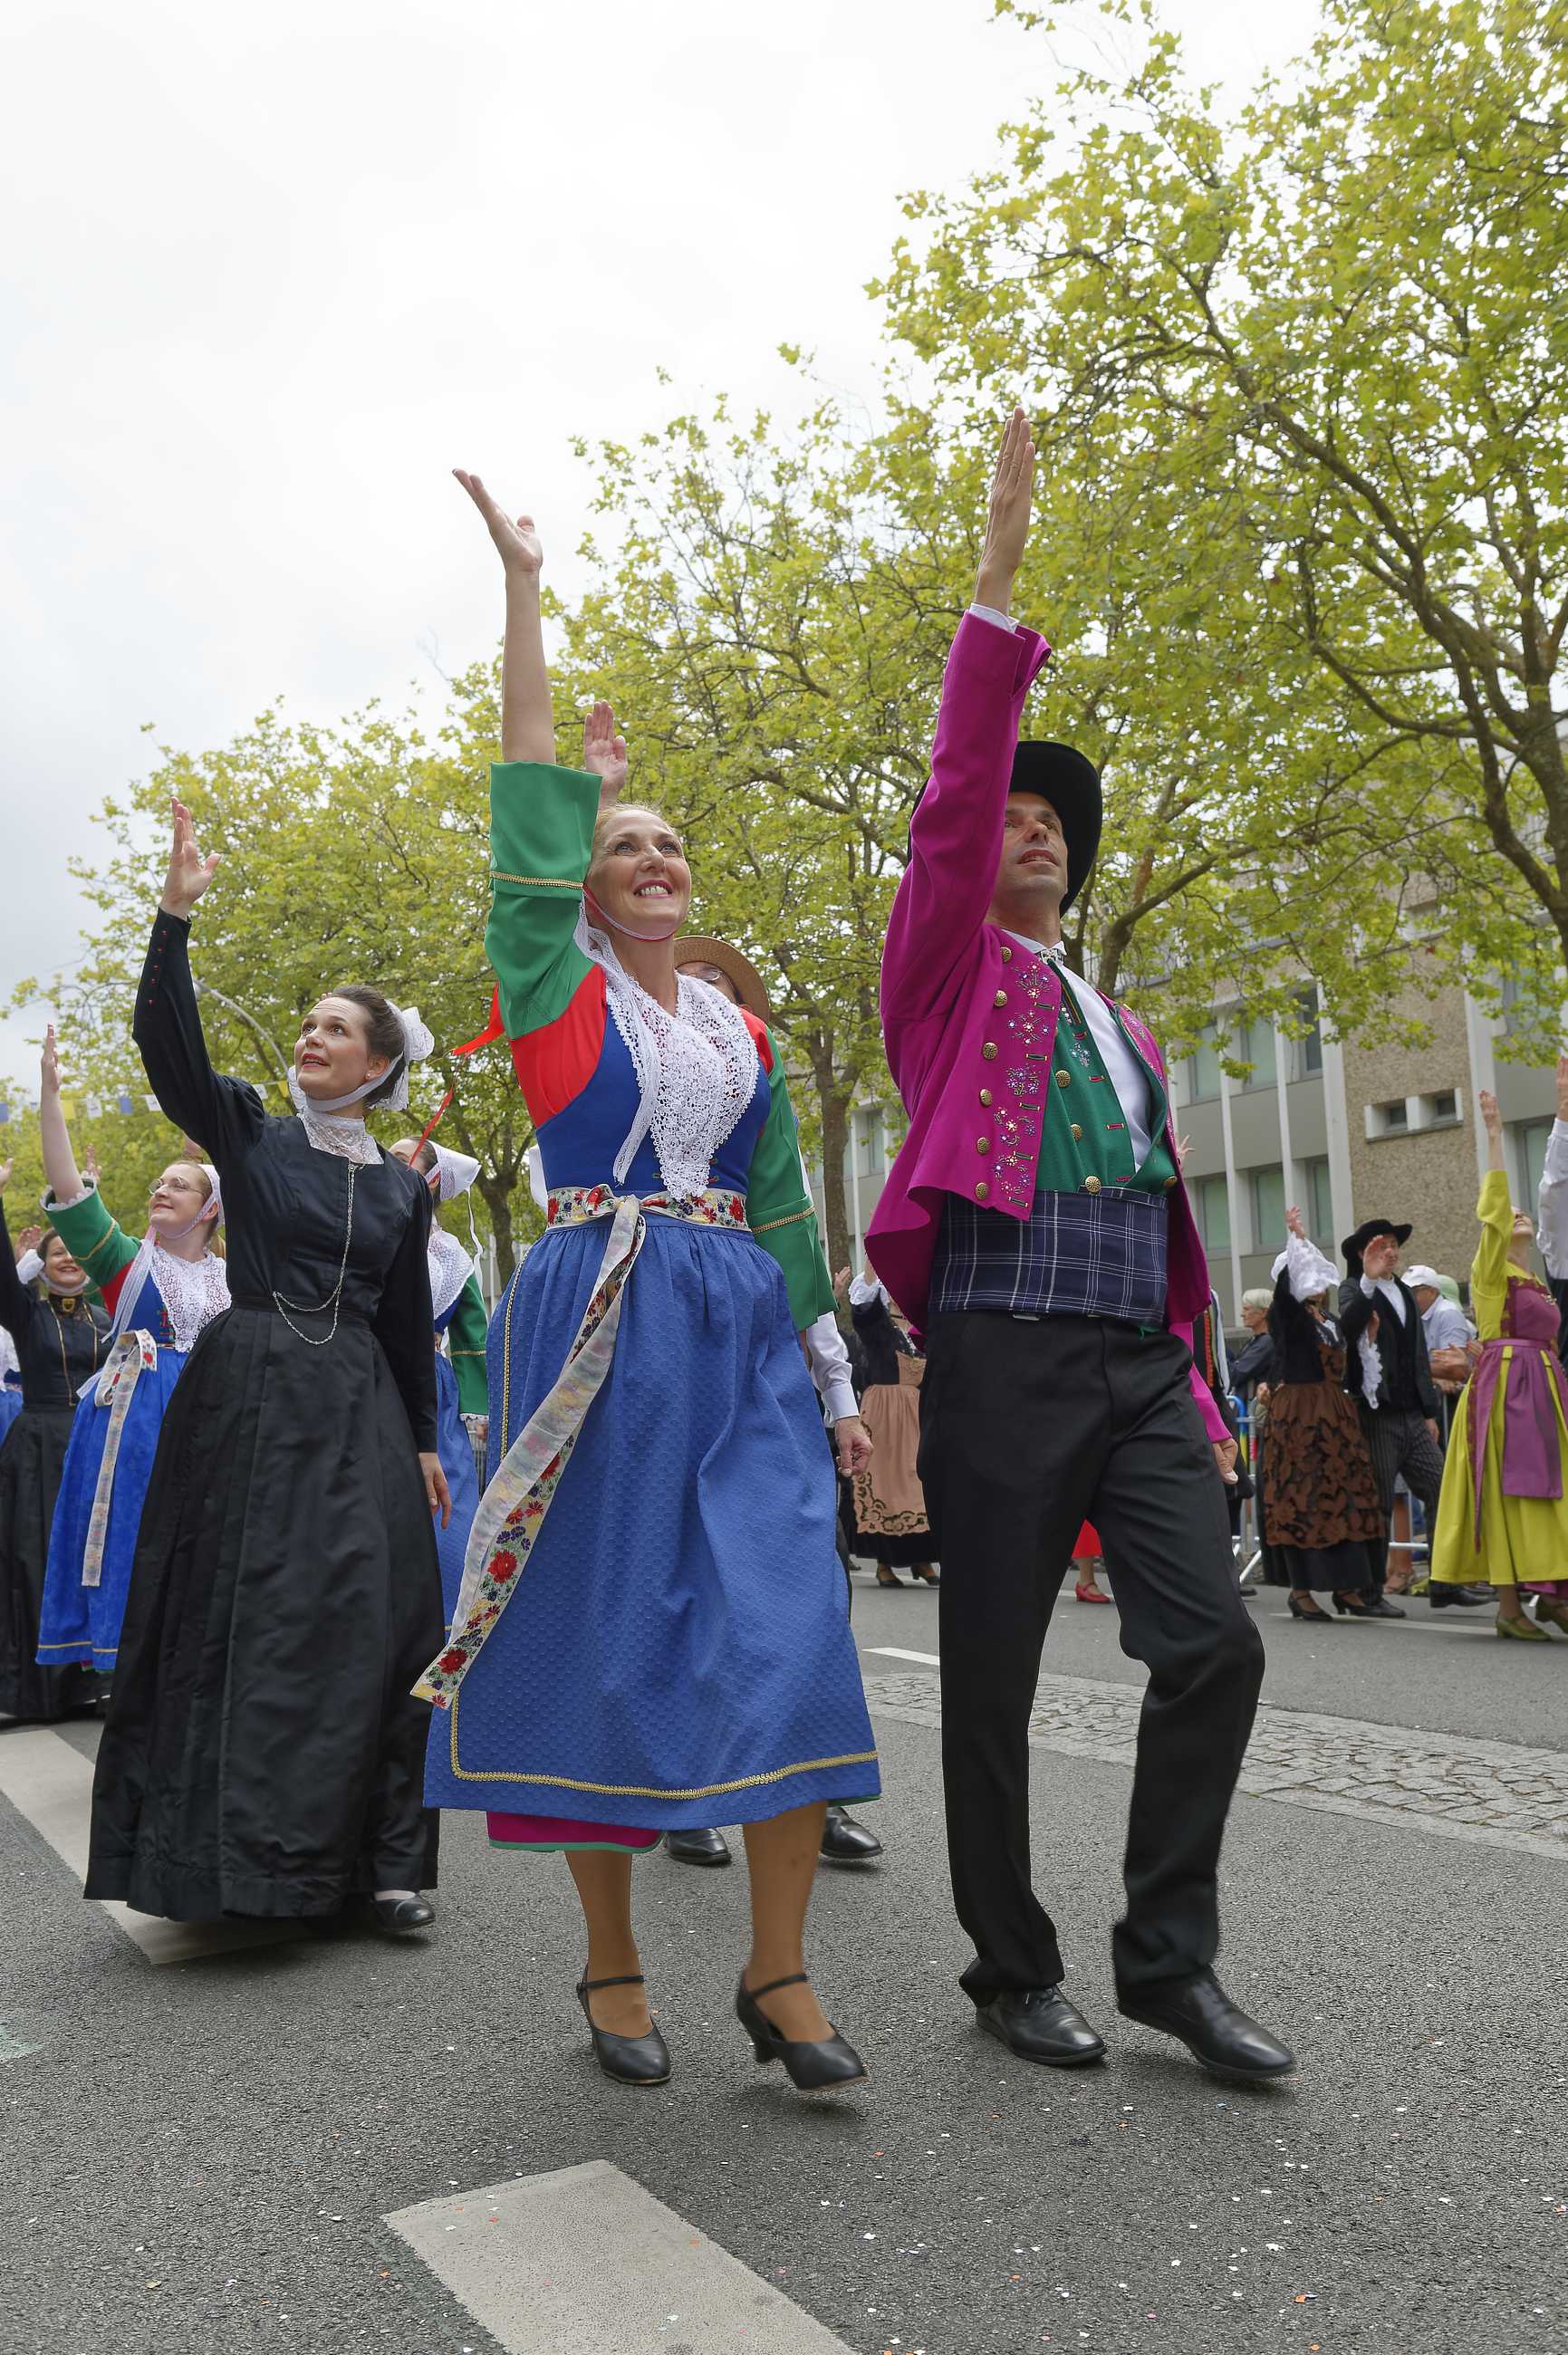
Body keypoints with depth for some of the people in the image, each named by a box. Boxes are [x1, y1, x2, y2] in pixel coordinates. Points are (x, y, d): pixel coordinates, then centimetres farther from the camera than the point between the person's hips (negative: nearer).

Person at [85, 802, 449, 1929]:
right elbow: (169, 1041, -11)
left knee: (371, 1624, -1)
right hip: (247, 1398, -1)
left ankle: (386, 1859, 7)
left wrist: (424, 1440, 12)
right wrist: (177, 913, -22)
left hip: (357, 1412, 2)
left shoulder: (402, 1186, 11)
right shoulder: (246, 1131, 6)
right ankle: (236, 1850, 10)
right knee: (239, 1619, -1)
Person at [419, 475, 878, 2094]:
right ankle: (611, 1965, 17)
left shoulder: (739, 1029, 17)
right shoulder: (559, 988, 6)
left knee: (787, 1630, -5)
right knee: (605, 1632, 1)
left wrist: (825, 1369, 14)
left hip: (744, 1335, 4)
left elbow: (783, 1201, 17)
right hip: (599, 1328, -3)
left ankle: (778, 1974, 6)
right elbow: (529, 808, -2)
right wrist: (521, 590, -2)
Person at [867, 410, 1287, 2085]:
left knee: (1214, 1644, -4)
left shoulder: (1123, 1032, 23)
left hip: (1137, 1367, 5)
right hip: (1003, 1361, -5)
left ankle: (1169, 1956, 12)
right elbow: (954, 786, -7)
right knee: (992, 1679, 2)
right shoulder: (944, 969, 8)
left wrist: (1196, 1390, 15)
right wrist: (998, 575, -11)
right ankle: (1012, 1971, 19)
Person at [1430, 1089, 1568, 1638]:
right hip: (1505, 1386, -7)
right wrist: (1493, 1135, -14)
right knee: (1508, 1491, -7)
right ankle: (1509, 1604, -5)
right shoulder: (1492, 1270, 0)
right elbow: (1493, 1206, -13)